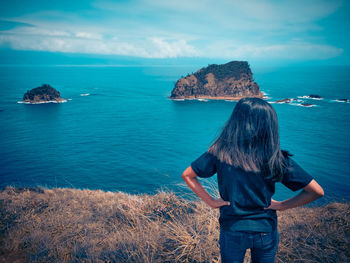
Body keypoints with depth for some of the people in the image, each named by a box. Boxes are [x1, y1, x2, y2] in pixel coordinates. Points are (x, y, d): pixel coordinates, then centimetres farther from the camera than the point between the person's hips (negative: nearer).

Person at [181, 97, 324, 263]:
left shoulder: (220, 152, -16)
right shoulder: (277, 159, -17)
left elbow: (187, 175, -7)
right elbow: (317, 191, -11)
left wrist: (210, 201, -3)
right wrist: (282, 206, -3)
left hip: (232, 230, 0)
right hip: (265, 231, 1)